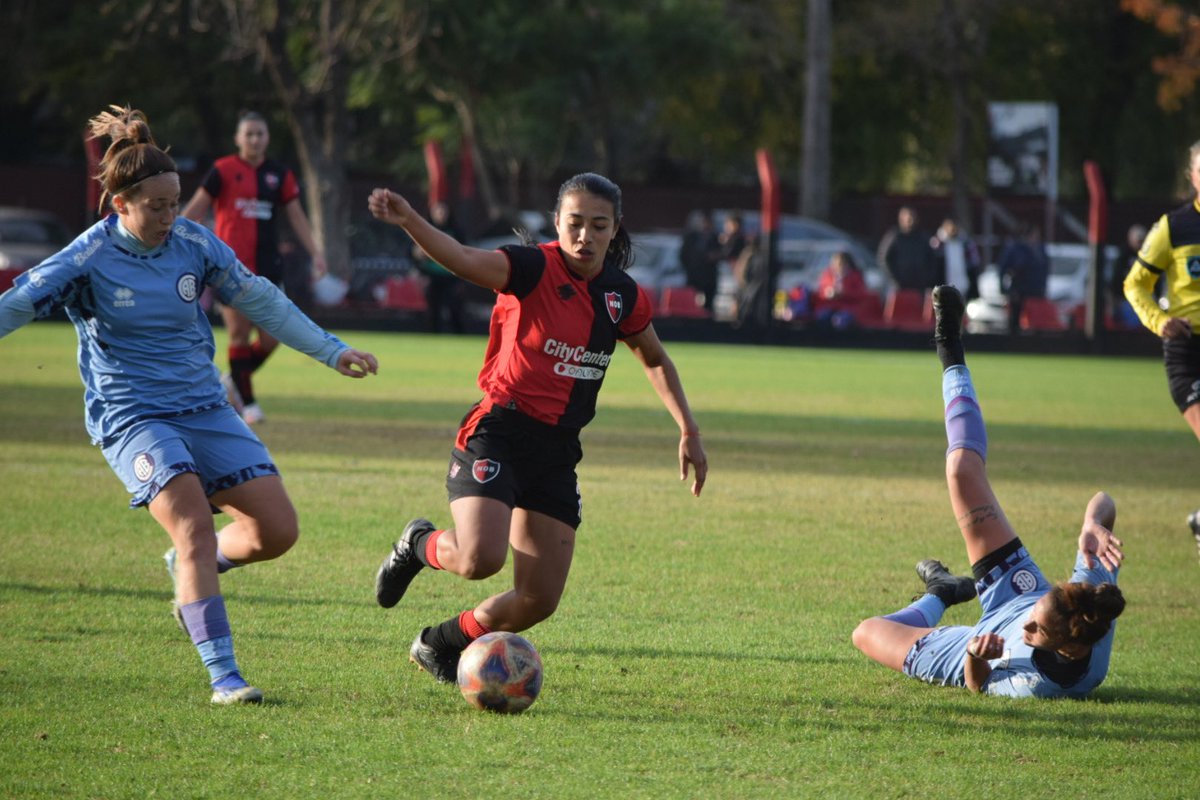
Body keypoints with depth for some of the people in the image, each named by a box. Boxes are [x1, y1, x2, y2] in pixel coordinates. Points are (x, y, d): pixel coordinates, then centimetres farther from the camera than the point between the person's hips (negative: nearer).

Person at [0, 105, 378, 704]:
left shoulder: (194, 243, 1)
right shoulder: (89, 260, -11)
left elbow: (260, 301, 13)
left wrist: (332, 352, 16)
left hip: (204, 408, 5)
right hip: (131, 417, -5)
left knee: (277, 529, -6)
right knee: (194, 525, -25)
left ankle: (192, 568, 25)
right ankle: (223, 677, -22)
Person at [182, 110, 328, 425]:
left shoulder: (280, 175, 9)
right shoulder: (222, 171, -2)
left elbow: (297, 218, 12)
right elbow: (194, 211, 1)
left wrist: (315, 253, 2)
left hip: (267, 267, 4)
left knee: (270, 339, -2)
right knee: (240, 335, -3)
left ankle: (234, 381, 23)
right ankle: (246, 400, 8)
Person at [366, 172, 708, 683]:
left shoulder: (622, 295, 5)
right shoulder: (533, 269, -13)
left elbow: (655, 361, 24)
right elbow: (464, 260, -32)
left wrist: (688, 431, 18)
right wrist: (409, 221, -50)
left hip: (557, 450, 6)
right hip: (498, 434, -6)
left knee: (540, 600, 2)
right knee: (481, 558, -28)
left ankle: (442, 643, 29)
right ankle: (420, 546, 9)